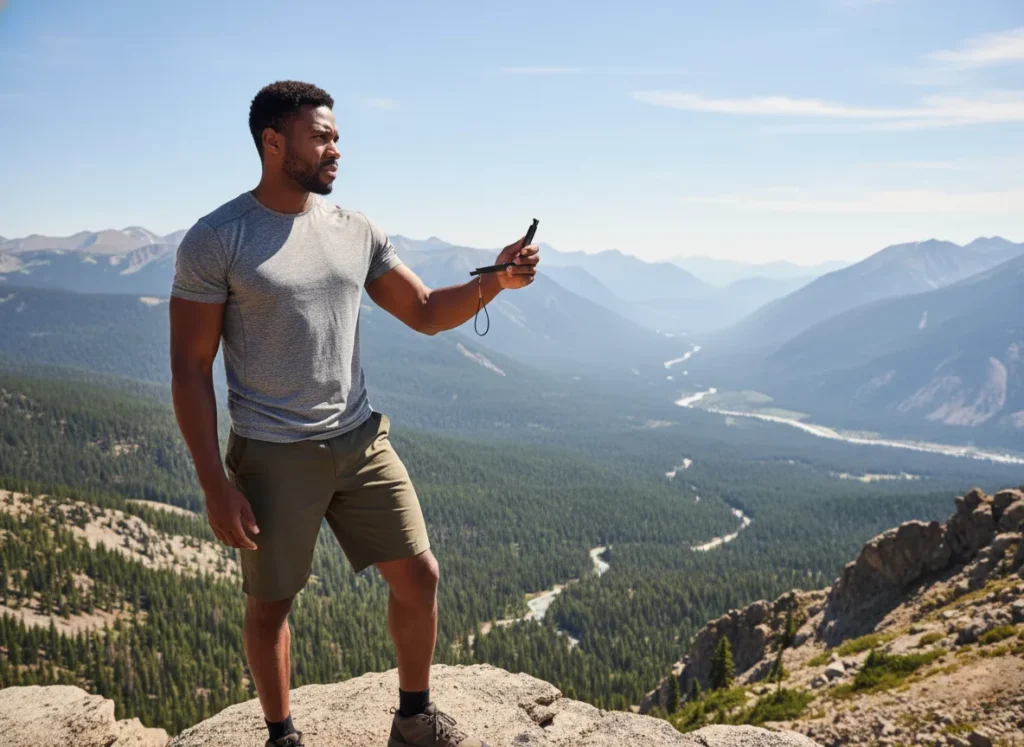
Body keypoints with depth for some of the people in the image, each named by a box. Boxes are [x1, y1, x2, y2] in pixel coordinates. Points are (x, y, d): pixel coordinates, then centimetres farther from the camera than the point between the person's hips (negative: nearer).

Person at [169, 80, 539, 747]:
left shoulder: (356, 230, 4)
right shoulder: (215, 241, -11)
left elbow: (424, 312, 11)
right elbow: (190, 369, -10)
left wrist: (494, 281, -8)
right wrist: (216, 487, -14)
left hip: (361, 440, 5)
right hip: (274, 458, -4)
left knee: (419, 574, 5)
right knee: (271, 601, 11)